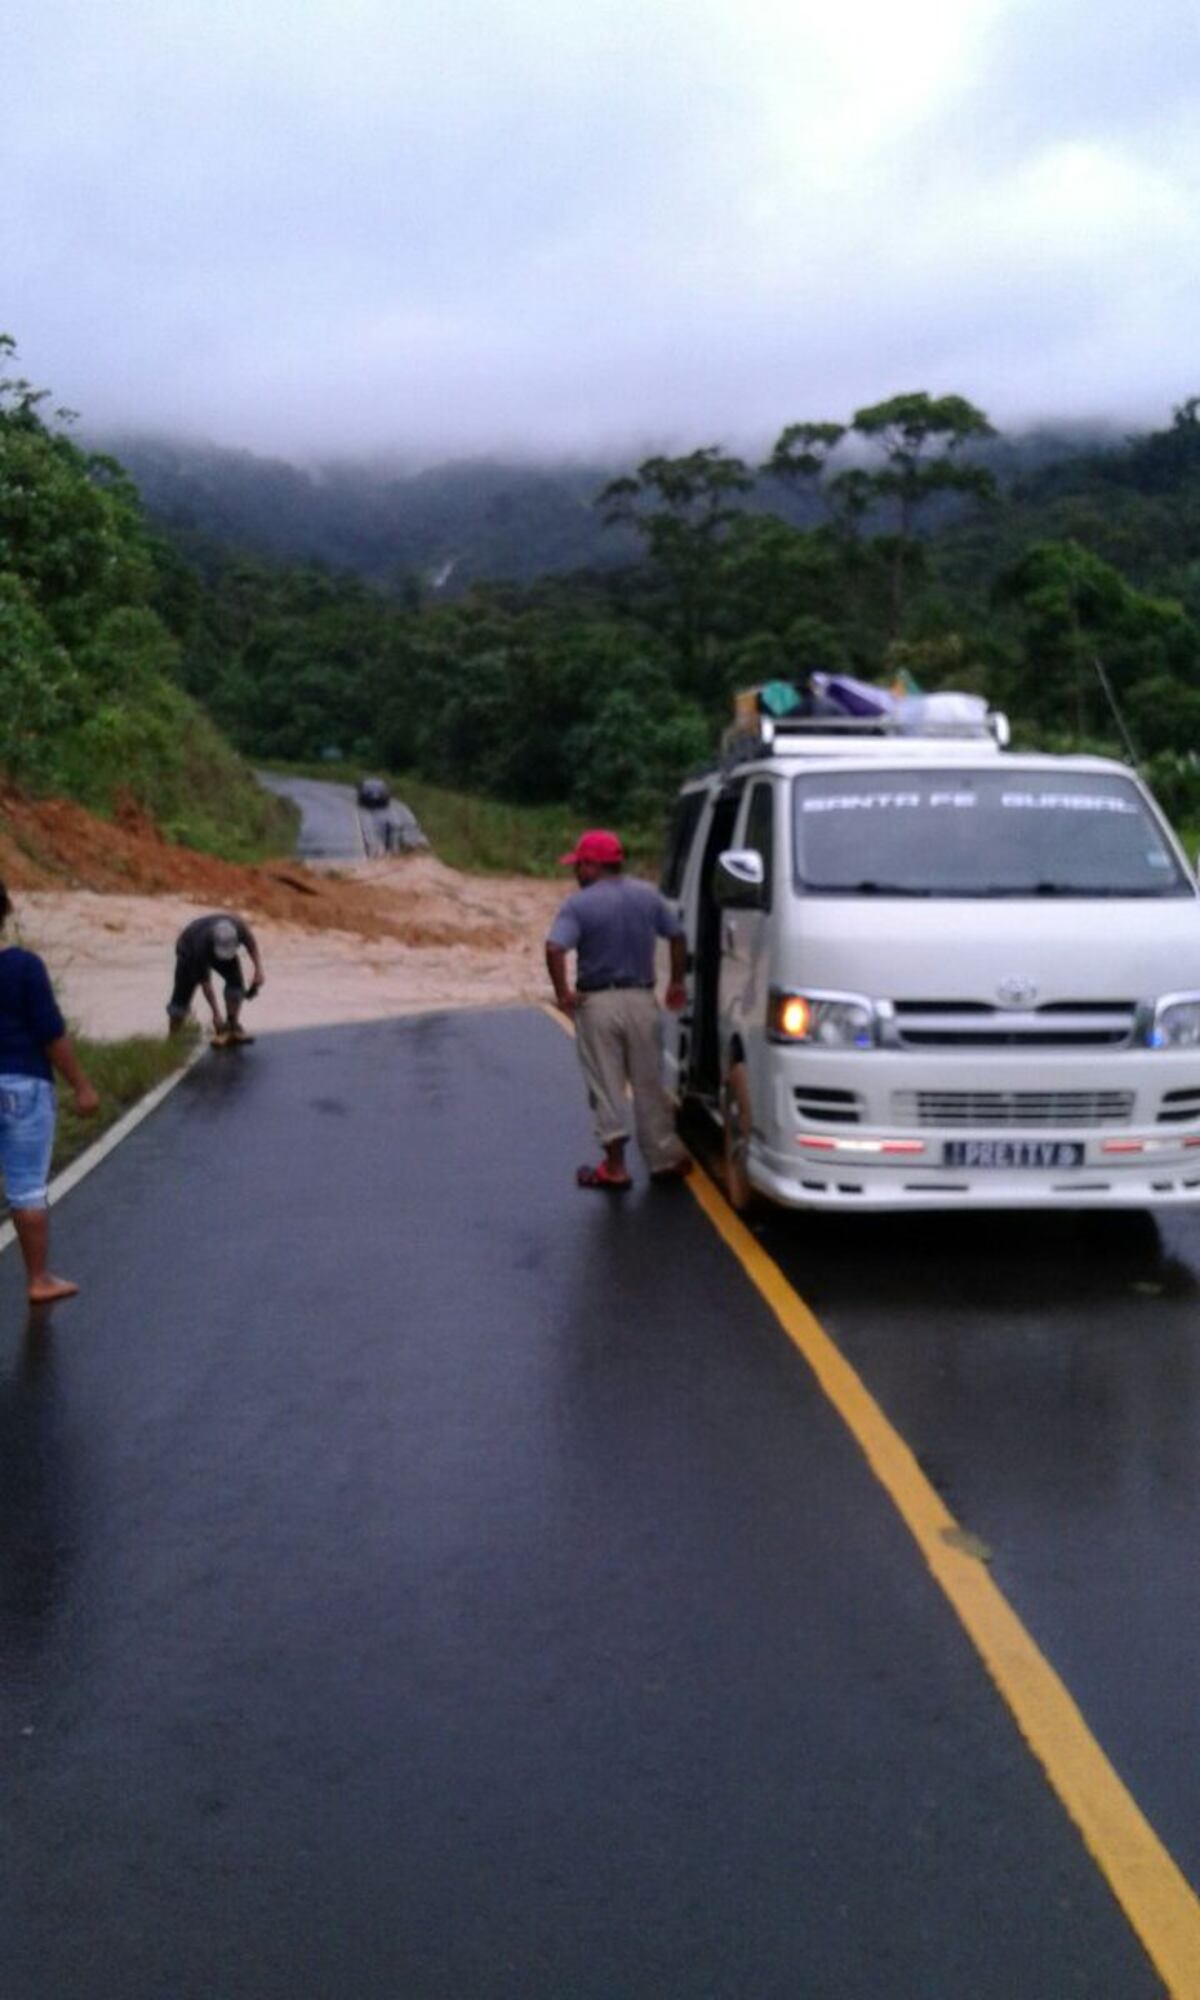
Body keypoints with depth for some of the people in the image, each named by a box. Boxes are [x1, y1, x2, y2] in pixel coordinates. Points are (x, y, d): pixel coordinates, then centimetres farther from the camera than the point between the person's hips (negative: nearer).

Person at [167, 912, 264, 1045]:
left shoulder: (240, 927, -37)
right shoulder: (202, 946, -43)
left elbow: (250, 942, -10)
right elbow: (205, 983, -32)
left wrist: (258, 968, -18)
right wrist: (215, 1014, -30)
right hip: (190, 950, -4)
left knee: (236, 981, -16)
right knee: (183, 994, -8)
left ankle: (232, 1026, -7)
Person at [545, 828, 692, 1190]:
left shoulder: (579, 904, -11)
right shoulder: (648, 896, 3)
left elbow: (555, 949, -24)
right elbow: (678, 936, 9)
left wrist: (562, 992, -13)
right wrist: (676, 983, 19)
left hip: (597, 1004, -4)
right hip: (641, 1000, 4)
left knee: (606, 1086, 5)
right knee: (648, 1084, 13)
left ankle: (615, 1165, 7)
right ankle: (664, 1159, 20)